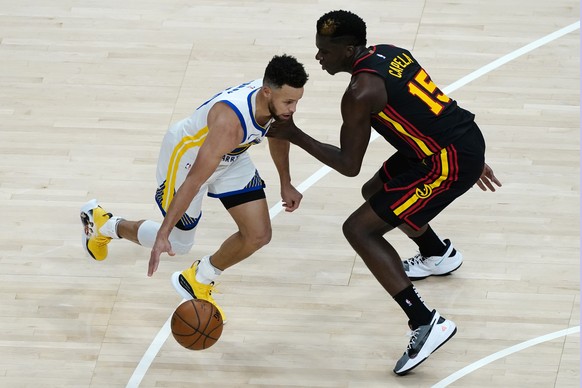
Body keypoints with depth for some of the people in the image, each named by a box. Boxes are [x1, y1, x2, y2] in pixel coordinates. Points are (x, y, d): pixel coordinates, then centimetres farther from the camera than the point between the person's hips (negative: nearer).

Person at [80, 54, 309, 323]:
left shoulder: (278, 102, -21)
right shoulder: (230, 120, -44)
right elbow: (194, 180, -43)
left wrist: (285, 184, 13)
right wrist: (163, 235, -43)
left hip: (231, 158, 7)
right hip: (186, 157, -7)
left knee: (258, 236, -2)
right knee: (177, 244, 9)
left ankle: (197, 281, 23)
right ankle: (103, 224, 34)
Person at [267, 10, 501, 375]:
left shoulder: (360, 93, -17)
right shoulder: (388, 53, 10)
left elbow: (349, 165, -11)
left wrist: (295, 136, -4)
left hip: (450, 163, -10)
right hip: (466, 137, 10)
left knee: (359, 229, -6)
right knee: (376, 193, 30)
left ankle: (426, 324, -14)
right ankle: (439, 255, 55)